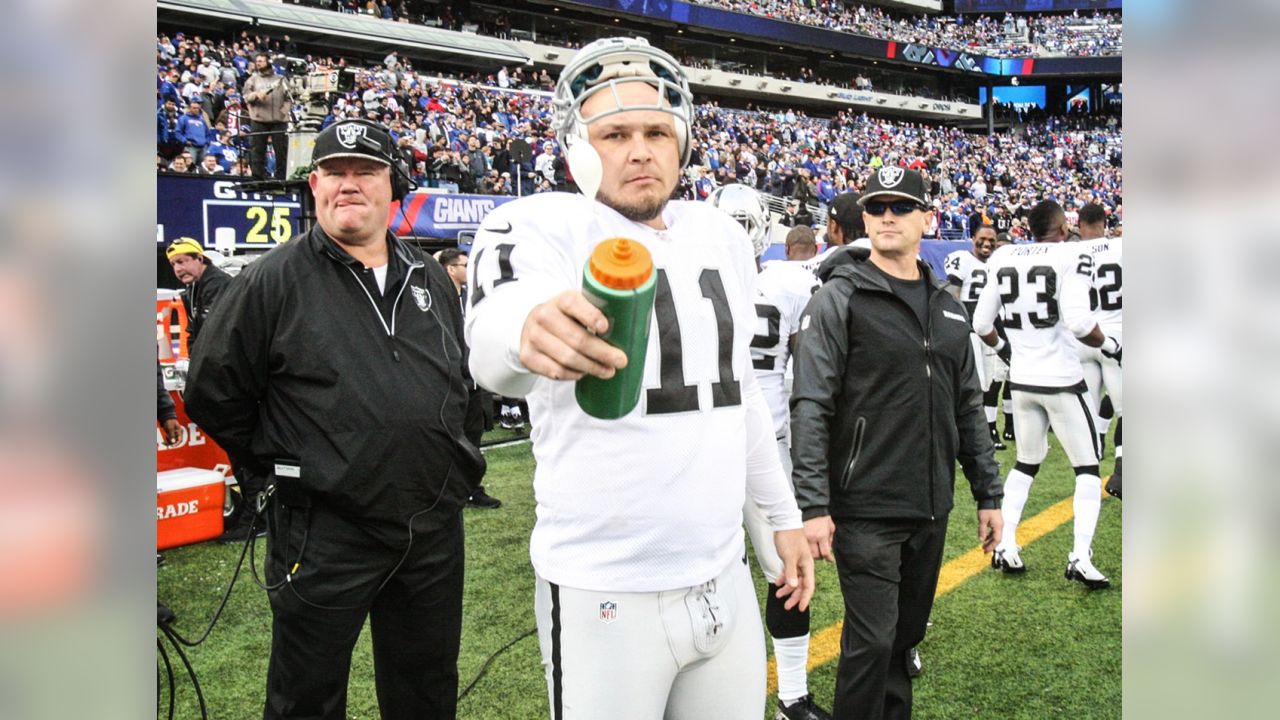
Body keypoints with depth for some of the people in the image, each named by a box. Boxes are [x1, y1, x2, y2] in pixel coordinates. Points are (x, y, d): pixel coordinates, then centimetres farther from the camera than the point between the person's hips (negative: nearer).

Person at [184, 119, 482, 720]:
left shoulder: (432, 280, 9)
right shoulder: (273, 281, -6)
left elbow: (464, 378, 22)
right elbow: (213, 395, -2)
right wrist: (285, 468, -1)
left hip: (435, 528, 5)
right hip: (325, 531, -4)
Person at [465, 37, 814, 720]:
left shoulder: (722, 238, 8)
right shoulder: (548, 227, -11)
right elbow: (492, 339, -34)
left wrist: (783, 514, 21)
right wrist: (528, 334, -57)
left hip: (725, 578, 6)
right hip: (604, 595, -5)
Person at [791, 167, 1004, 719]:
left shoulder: (947, 306, 12)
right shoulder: (839, 298, -7)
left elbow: (967, 407, 17)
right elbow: (810, 408, -13)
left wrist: (988, 494, 14)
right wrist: (813, 506, -19)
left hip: (931, 509, 6)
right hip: (865, 509, -6)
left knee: (905, 635, 16)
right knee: (871, 641, -4)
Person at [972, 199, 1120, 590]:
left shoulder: (1004, 258, 4)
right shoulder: (1072, 256, -12)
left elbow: (981, 323, 7)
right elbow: (1078, 322, -22)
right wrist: (1108, 344, -4)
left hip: (1022, 380, 5)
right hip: (1061, 380, -5)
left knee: (1025, 463, 21)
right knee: (1087, 467, 10)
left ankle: (1005, 547, 17)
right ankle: (1080, 556, 0)